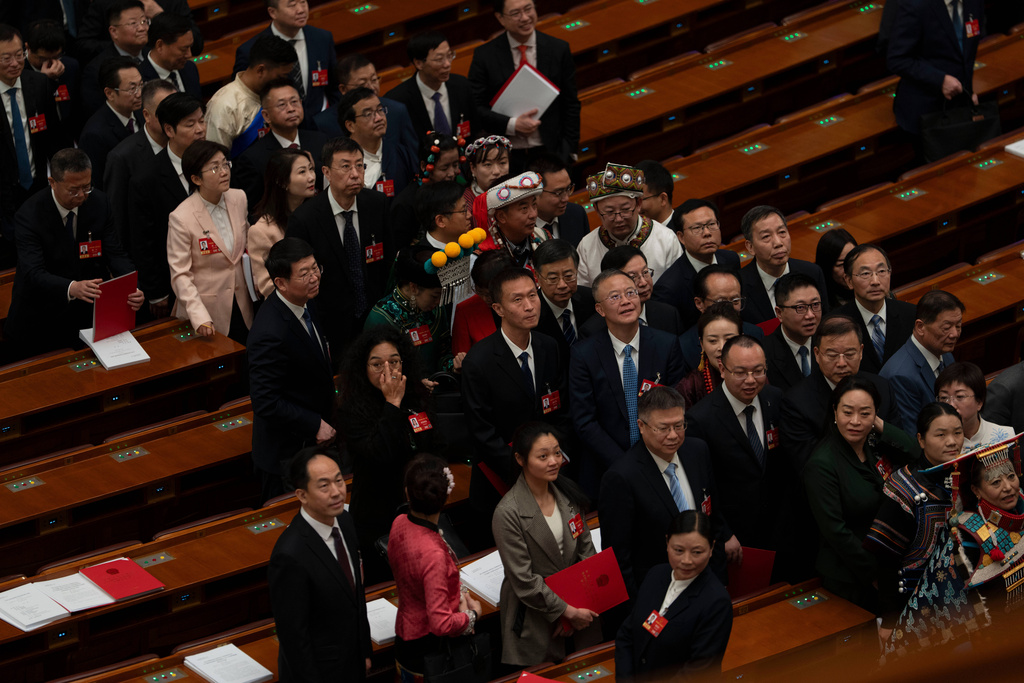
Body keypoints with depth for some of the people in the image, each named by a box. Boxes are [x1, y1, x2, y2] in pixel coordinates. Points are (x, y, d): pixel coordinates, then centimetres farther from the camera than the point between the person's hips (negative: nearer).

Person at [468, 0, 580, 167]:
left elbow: (570, 104, 5)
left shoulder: (559, 50, 1)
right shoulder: (484, 56, -3)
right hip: (506, 157, -1)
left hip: (550, 153, 1)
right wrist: (512, 125, -18)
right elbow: (475, 108, -4)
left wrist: (569, 151, 1)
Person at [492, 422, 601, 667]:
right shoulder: (508, 513, -22)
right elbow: (523, 581, -19)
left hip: (578, 609, 6)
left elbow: (586, 549, 4)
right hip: (534, 620, -6)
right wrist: (568, 611, -14)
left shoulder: (567, 492, -2)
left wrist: (580, 606, -7)